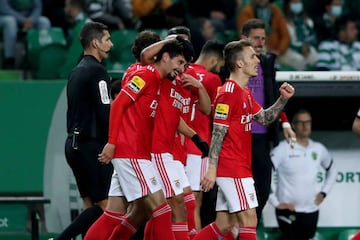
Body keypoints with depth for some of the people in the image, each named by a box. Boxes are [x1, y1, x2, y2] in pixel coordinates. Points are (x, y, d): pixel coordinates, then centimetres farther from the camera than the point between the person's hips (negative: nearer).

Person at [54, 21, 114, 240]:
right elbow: (105, 112, -18)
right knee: (105, 205, -9)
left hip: (74, 144, 10)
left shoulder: (77, 72, 16)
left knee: (91, 206, 9)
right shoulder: (97, 71, -12)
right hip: (91, 145, -10)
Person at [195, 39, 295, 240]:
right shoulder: (229, 93, -13)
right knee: (249, 219, -10)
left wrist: (283, 99, 7)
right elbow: (218, 133, -16)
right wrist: (212, 169, -20)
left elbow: (264, 118, 23)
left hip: (240, 168, 10)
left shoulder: (245, 94, 16)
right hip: (232, 169, -10)